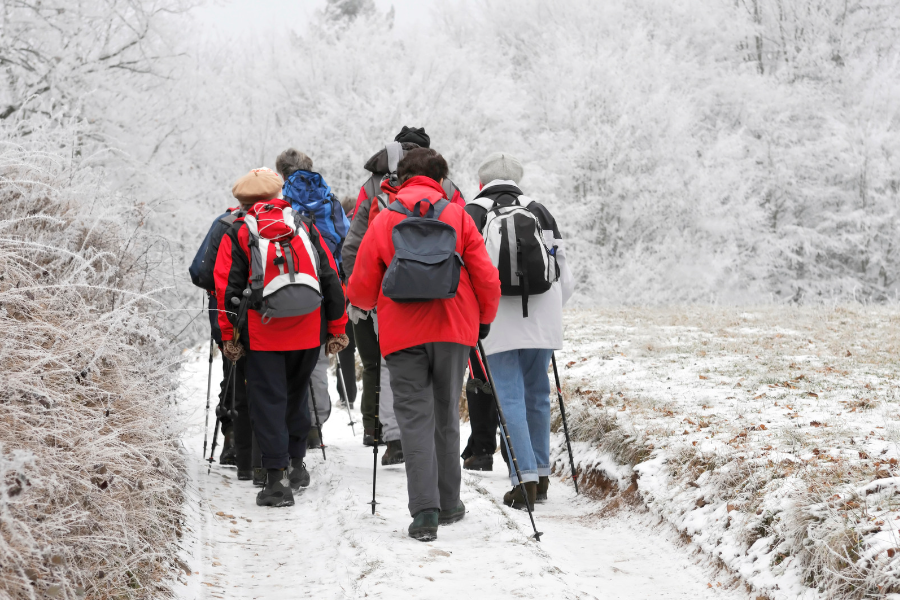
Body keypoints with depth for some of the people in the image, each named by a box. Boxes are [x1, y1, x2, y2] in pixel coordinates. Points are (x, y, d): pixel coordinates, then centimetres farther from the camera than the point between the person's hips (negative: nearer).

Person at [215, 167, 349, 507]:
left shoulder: (237, 234, 5)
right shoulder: (305, 228, 13)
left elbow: (227, 288, 0)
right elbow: (331, 279, 11)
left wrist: (229, 337, 5)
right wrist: (337, 329, 16)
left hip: (263, 332, -3)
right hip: (308, 331, 3)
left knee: (269, 401, 1)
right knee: (297, 394, 22)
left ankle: (277, 478, -6)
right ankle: (296, 464, 30)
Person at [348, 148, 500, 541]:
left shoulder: (383, 221, 1)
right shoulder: (458, 217, 3)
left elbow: (360, 290, 4)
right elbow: (487, 279, 0)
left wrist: (369, 303, 27)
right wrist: (484, 319, 17)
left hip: (403, 333, -1)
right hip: (454, 331, 1)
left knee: (415, 418, -1)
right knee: (446, 415, 15)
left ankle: (424, 510, -13)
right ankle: (448, 504, 22)